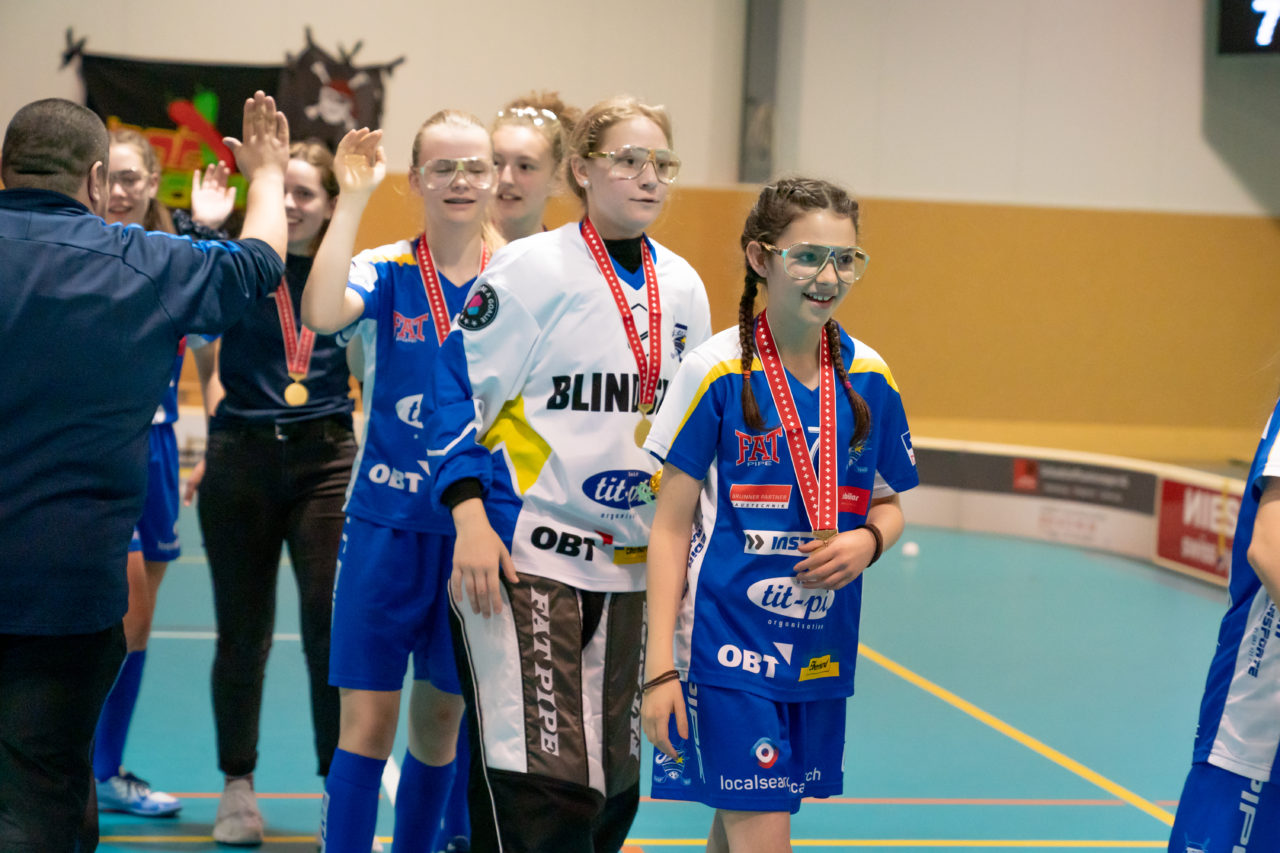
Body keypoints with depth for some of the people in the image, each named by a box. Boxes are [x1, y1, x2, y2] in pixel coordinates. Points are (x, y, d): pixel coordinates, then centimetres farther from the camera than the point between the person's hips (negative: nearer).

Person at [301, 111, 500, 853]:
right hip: (387, 522, -2)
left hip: (475, 529, 2)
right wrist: (353, 199, -21)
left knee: (442, 718, 12)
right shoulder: (386, 270, -2)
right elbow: (323, 313, -23)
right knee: (368, 718, -3)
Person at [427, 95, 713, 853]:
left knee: (612, 787, 8)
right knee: (536, 778, -12)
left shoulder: (683, 286, 10)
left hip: (629, 566, 6)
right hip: (523, 559, -6)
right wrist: (471, 517, -16)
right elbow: (458, 389, -7)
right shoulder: (531, 269, -7)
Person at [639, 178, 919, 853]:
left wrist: (867, 541, -8)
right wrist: (660, 667, -11)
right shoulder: (716, 371, -9)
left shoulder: (869, 378, 4)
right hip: (726, 642, -5)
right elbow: (670, 526, -6)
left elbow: (888, 505, 17)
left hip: (820, 649, 5)